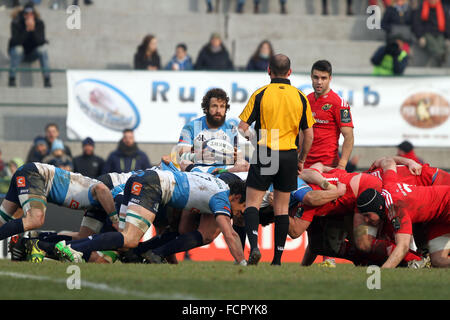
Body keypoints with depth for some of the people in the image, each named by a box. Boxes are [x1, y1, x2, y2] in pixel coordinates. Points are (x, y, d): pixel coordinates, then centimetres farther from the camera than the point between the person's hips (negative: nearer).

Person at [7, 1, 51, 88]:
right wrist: (27, 30, -40)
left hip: (33, 54, 2)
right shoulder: (16, 23, -20)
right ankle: (12, 79, -30)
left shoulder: (39, 23, -14)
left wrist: (33, 29, -38)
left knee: (43, 48, -28)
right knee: (18, 49, -34)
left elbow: (41, 41, -25)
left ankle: (47, 80, -29)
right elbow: (16, 42, -30)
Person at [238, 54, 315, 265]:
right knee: (281, 208, 10)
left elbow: (242, 126, -5)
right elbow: (309, 133, 4)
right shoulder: (300, 97, 3)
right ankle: (277, 260, 10)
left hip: (264, 154, -3)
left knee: (252, 203, 2)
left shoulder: (260, 94, -5)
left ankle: (254, 246, -22)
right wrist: (301, 160, 17)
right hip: (289, 156, 3)